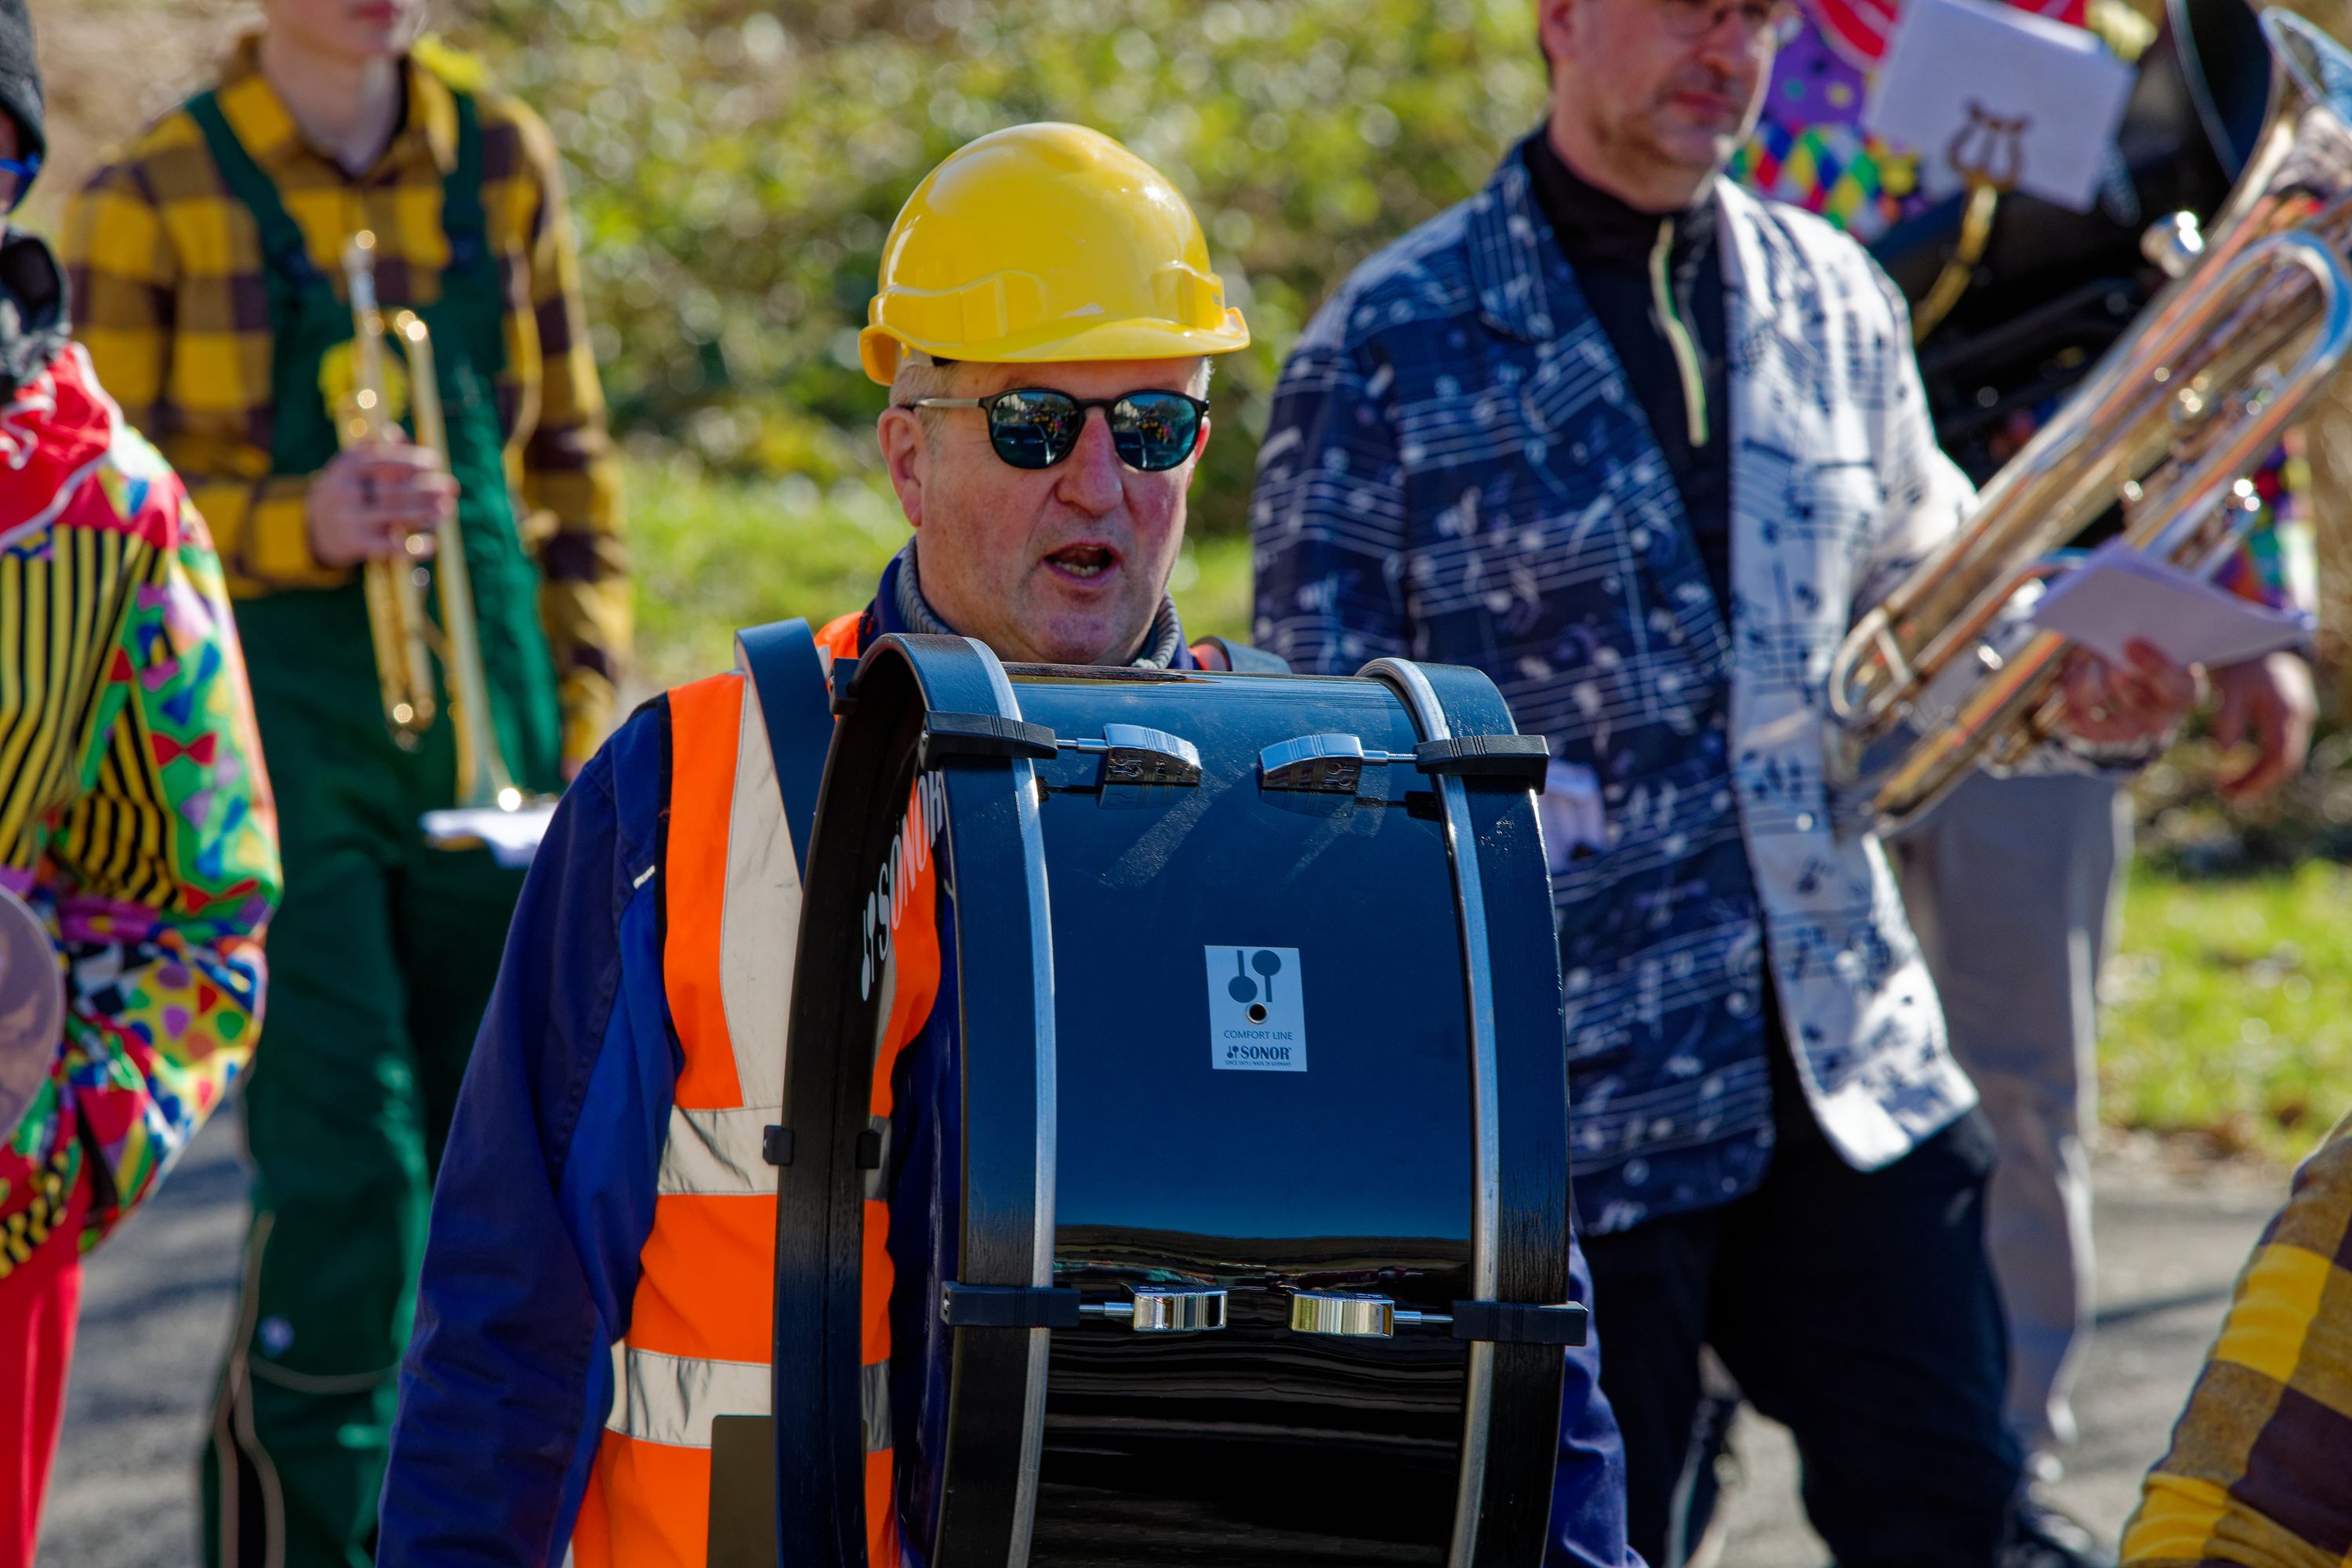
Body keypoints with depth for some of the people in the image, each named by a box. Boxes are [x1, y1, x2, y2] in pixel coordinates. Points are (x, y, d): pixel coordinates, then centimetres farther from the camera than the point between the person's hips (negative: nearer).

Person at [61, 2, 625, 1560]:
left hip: (484, 719, 5)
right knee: (341, 1177, -12)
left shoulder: (506, 164, 10)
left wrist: (585, 707, 9)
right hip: (278, 723, -5)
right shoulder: (156, 202, -3)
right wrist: (299, 526, -19)